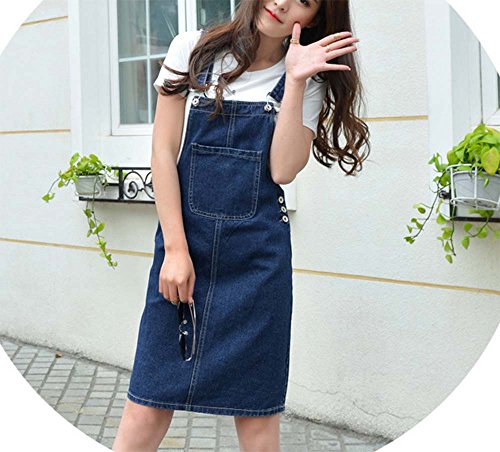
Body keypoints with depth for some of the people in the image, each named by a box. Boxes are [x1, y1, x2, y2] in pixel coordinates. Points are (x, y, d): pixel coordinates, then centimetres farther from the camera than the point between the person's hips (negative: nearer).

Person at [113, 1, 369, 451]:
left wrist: (295, 81, -12)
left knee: (255, 407, 4)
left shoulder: (307, 83, 7)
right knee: (150, 400, -2)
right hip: (182, 245, 0)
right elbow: (163, 152, 0)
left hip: (258, 255, 1)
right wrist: (175, 249, -7)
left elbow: (283, 169, -7)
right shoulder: (193, 50, 4)